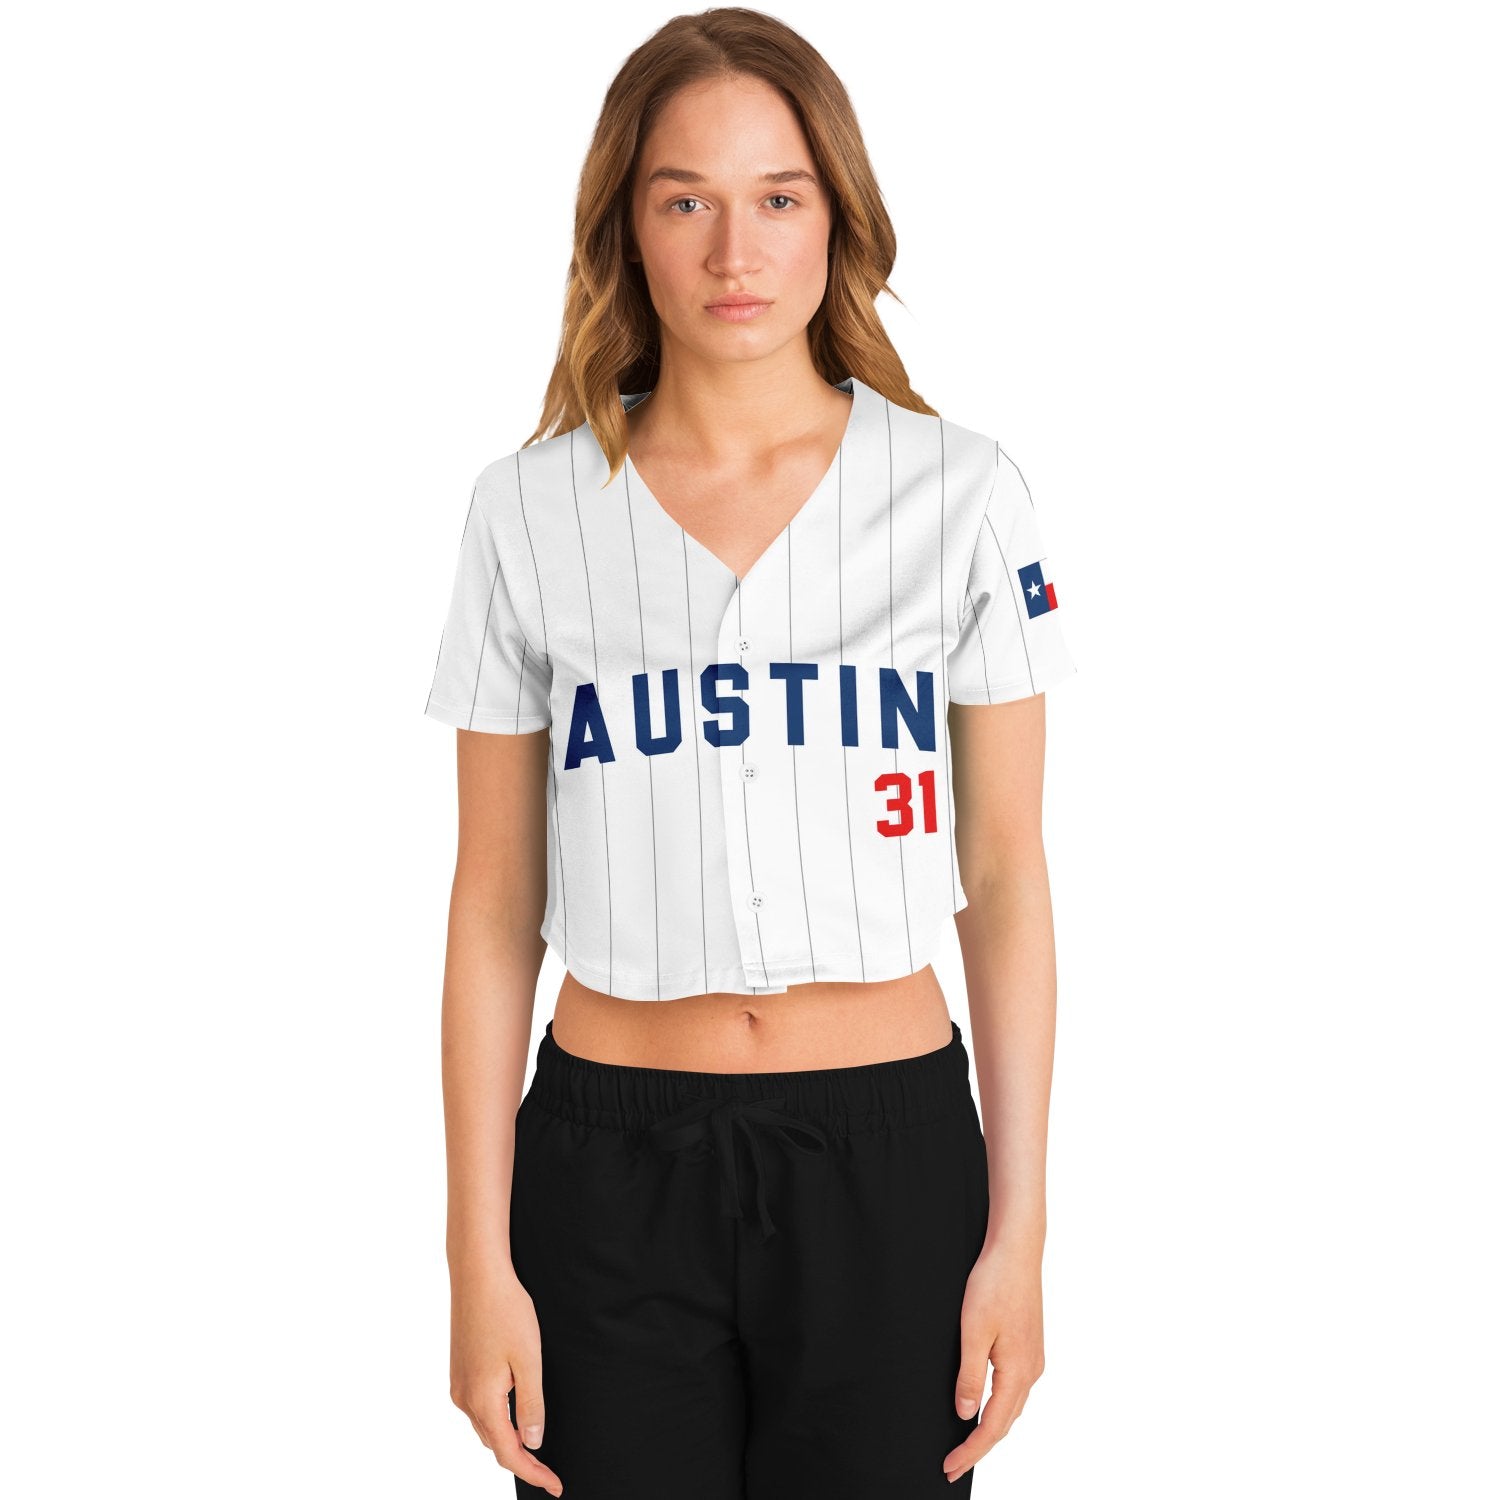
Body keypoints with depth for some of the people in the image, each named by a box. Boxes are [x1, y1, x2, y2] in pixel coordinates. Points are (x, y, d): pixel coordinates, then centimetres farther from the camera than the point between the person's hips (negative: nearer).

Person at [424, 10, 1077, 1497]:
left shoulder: (962, 492, -1)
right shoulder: (531, 509, 0)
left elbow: (1004, 875, 2)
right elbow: (496, 906, 2)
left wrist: (1018, 1229, -1)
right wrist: (481, 1258, 0)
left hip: (888, 1154, 0)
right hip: (611, 1164, 0)